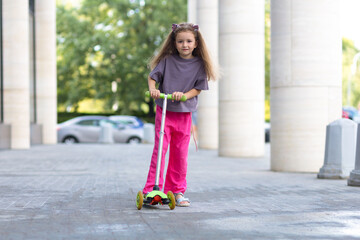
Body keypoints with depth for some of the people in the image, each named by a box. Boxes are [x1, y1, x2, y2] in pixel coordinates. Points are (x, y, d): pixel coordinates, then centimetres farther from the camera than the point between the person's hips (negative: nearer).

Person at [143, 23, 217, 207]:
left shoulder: (199, 64, 0)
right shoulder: (167, 60, -1)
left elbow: (198, 88, -1)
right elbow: (152, 76, 2)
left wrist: (184, 95, -18)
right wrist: (153, 89, -18)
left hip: (184, 113, 1)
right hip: (164, 110, -1)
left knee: (180, 153, 6)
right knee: (160, 149, -6)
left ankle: (177, 191, 17)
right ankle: (152, 189, -2)